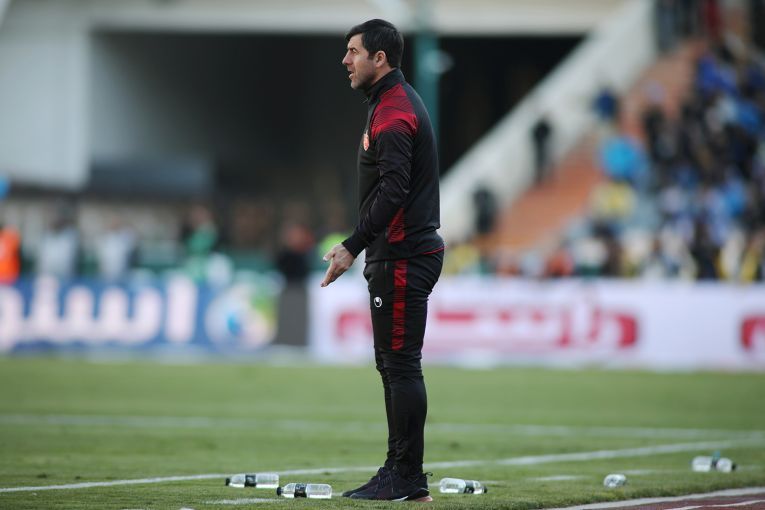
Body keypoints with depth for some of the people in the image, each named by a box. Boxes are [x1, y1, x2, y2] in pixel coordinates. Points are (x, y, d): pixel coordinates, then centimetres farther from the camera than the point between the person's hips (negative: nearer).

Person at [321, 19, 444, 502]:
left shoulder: (393, 112, -14)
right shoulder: (397, 102, 19)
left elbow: (392, 191, -23)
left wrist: (353, 247, -23)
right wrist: (358, 245, 21)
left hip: (402, 259, -11)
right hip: (400, 256, 11)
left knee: (402, 364, -9)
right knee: (392, 364, 13)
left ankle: (408, 480, -8)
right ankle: (399, 472, 17)